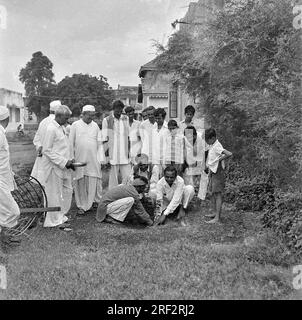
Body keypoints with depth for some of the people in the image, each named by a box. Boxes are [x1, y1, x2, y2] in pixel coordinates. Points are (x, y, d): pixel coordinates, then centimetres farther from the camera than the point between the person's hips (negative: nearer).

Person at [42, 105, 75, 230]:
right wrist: (63, 162, -19)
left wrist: (69, 161, 8)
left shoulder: (62, 128, 13)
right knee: (55, 194, 1)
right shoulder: (51, 129, -15)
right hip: (54, 167, -9)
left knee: (68, 191, 14)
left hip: (63, 167, 9)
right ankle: (56, 221, 12)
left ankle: (61, 216, 27)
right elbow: (47, 150, -18)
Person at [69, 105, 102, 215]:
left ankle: (99, 201, 12)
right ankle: (81, 206, 14)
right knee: (80, 183, 4)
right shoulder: (75, 125, 1)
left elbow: (99, 143, 11)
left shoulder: (95, 125, 9)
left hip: (93, 159, 2)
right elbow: (71, 143, 2)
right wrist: (71, 158, -2)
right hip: (79, 159, -1)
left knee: (94, 181, 0)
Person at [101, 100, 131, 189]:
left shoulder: (125, 119, 11)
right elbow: (104, 140, -3)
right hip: (112, 157, -3)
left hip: (125, 157, 3)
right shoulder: (107, 120, -1)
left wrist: (129, 152, 9)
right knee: (113, 180, 3)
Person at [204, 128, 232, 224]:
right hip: (212, 171, 10)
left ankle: (217, 217, -2)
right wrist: (207, 166, 13)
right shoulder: (211, 145, 10)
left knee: (218, 194, -6)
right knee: (212, 193, 15)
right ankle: (216, 213, 27)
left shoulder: (217, 146, -18)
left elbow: (229, 154, -31)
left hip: (218, 172, -10)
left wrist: (219, 159, -20)